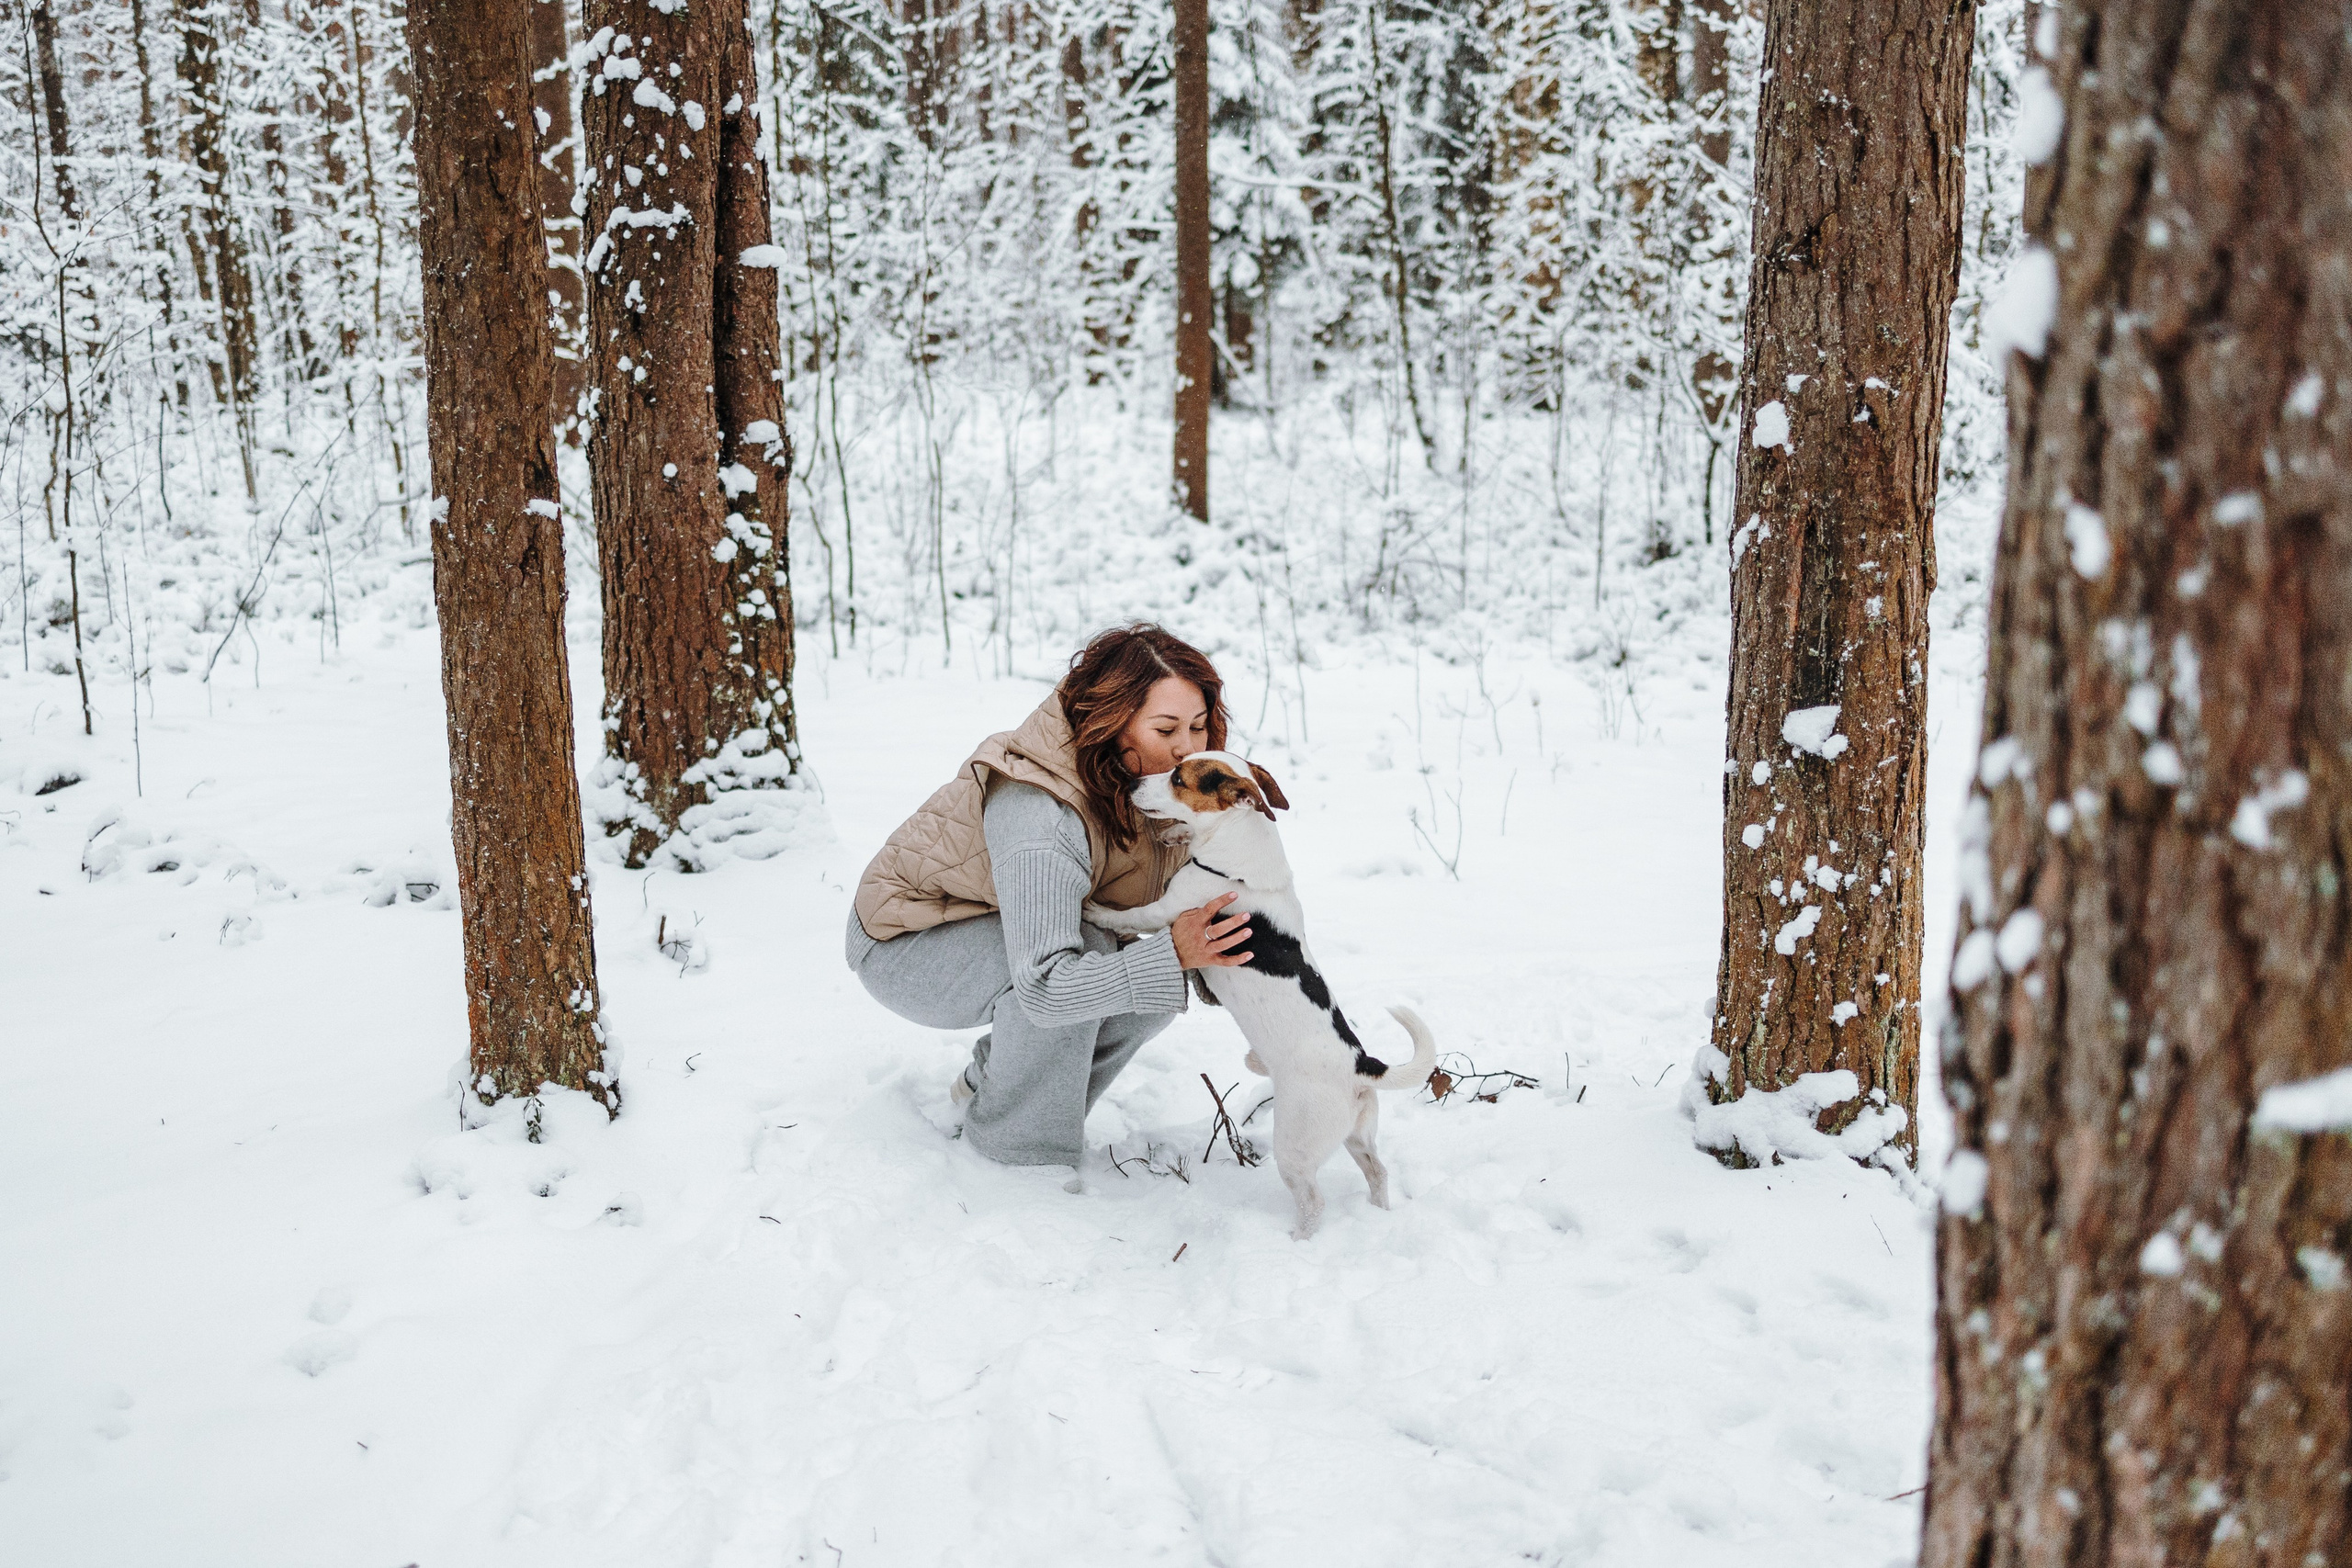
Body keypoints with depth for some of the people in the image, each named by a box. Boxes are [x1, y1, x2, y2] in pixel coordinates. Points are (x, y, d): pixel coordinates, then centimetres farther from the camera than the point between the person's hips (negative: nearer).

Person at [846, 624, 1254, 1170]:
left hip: (989, 928, 8)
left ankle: (982, 1086, 11)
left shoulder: (1144, 779, -12)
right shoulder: (1040, 814, -39)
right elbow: (1045, 988, -44)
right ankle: (1020, 1147, -11)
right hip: (902, 945, -8)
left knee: (1155, 982, -9)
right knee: (1082, 953, -33)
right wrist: (1171, 953, -50)